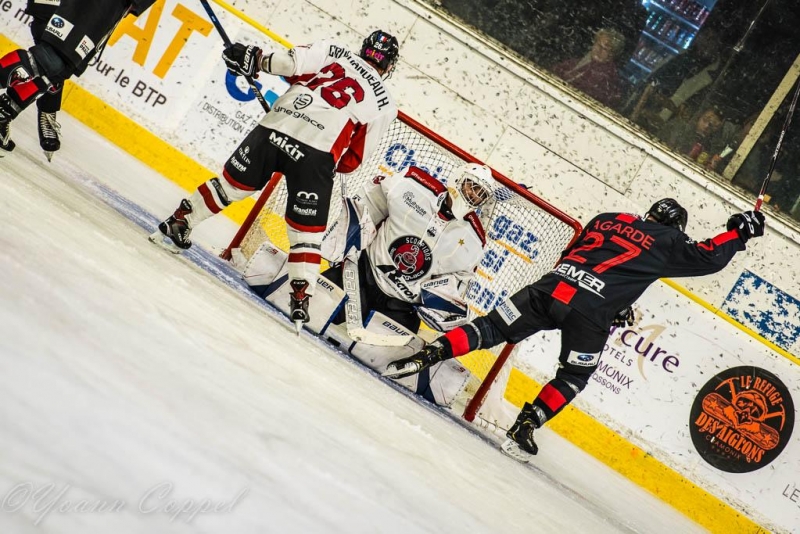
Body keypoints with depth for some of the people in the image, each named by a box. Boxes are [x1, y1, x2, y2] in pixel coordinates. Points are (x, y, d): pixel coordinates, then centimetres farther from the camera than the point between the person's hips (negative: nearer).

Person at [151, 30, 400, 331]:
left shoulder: (333, 52, 16)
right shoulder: (385, 105, 15)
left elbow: (291, 62, 1)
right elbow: (352, 161, 13)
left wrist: (254, 59, 13)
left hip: (275, 128, 2)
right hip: (318, 155, -2)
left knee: (231, 183, 22)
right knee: (307, 232, 10)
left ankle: (177, 226, 30)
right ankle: (301, 300, 6)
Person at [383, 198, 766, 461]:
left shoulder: (606, 219, 26)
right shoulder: (667, 243, 13)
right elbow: (709, 257, 17)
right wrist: (740, 231, 34)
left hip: (552, 286, 4)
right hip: (590, 313, -3)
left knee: (491, 329, 8)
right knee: (573, 378, 17)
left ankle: (424, 357, -4)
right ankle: (523, 430, 7)